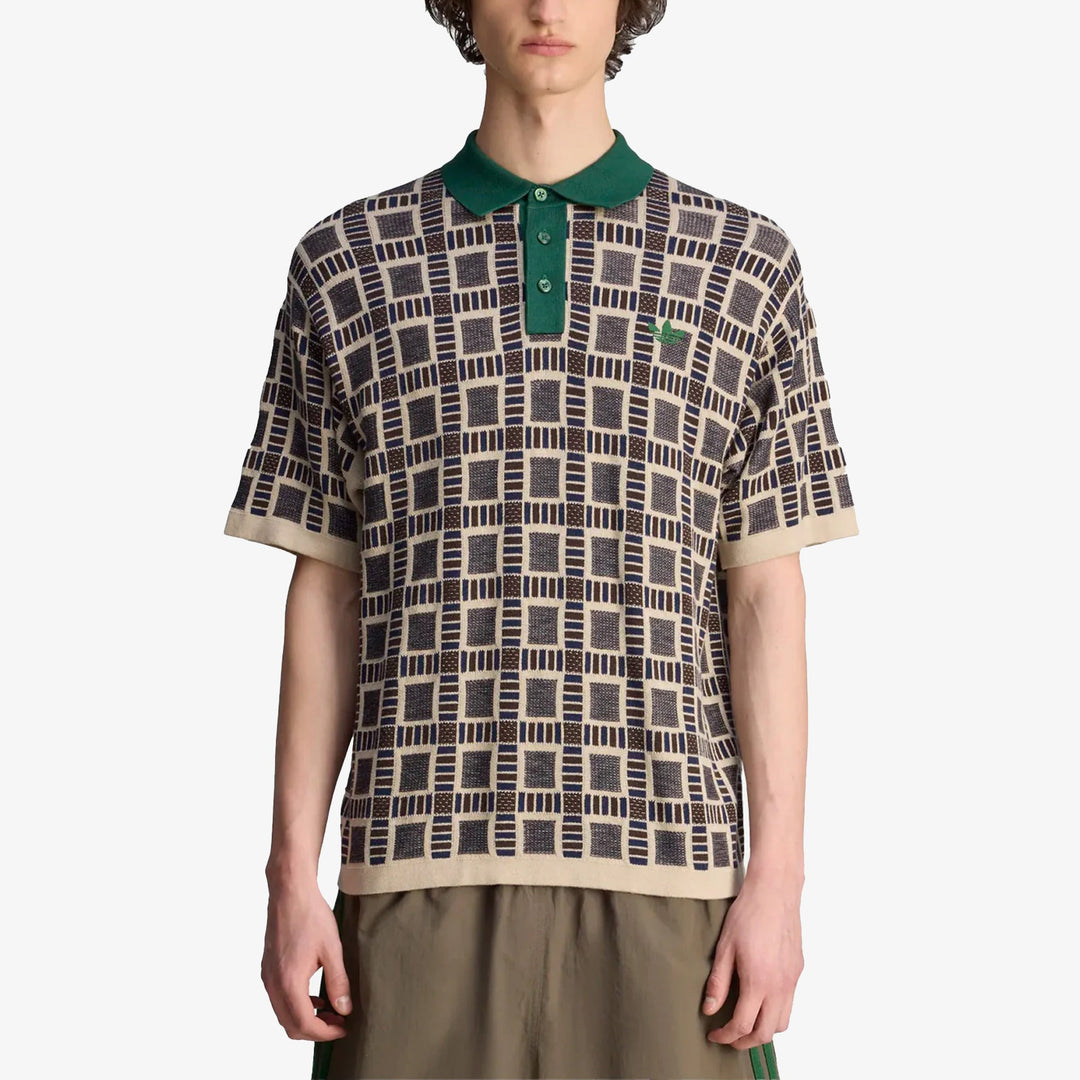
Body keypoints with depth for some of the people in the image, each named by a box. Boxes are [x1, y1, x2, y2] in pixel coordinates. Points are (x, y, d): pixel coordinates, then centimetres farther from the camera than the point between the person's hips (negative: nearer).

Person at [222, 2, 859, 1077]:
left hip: (663, 868, 0)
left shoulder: (745, 265, 6)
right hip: (425, 867, 1)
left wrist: (778, 879, -4)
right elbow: (324, 595, 7)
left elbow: (766, 595, 4)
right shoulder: (344, 264, 8)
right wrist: (291, 881, 1)